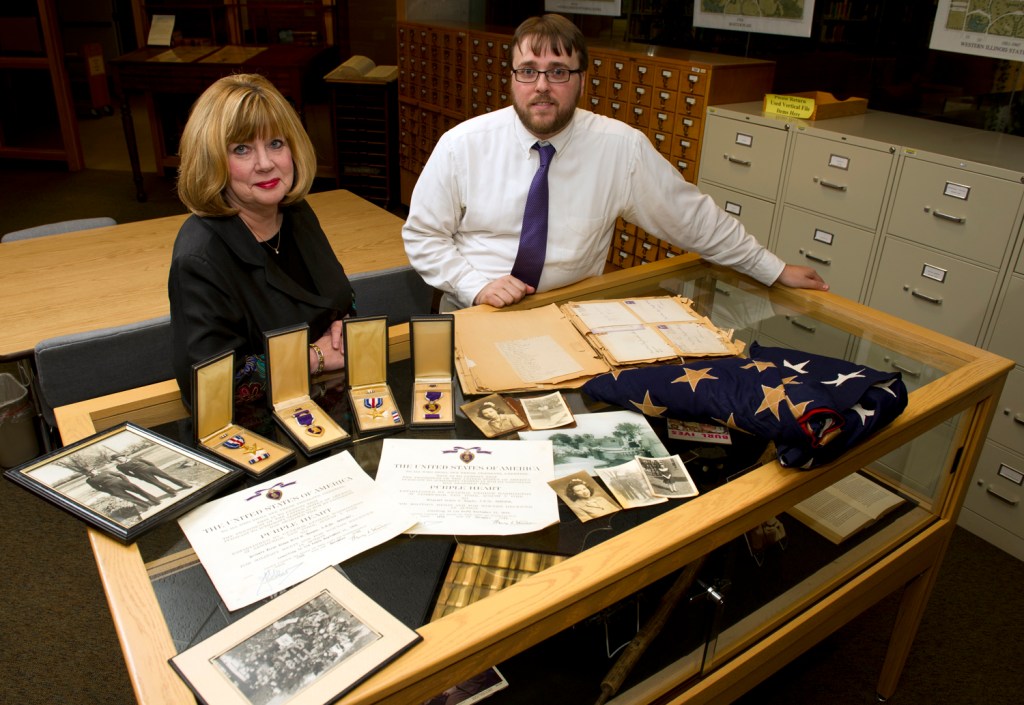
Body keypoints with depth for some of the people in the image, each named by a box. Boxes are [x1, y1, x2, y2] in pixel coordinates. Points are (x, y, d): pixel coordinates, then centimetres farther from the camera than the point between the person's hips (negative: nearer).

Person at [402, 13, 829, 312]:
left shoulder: (622, 148, -7)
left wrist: (776, 271, 8)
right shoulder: (461, 145, -7)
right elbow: (422, 235, 1)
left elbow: (693, 217, 3)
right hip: (474, 310, -1)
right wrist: (477, 285, -14)